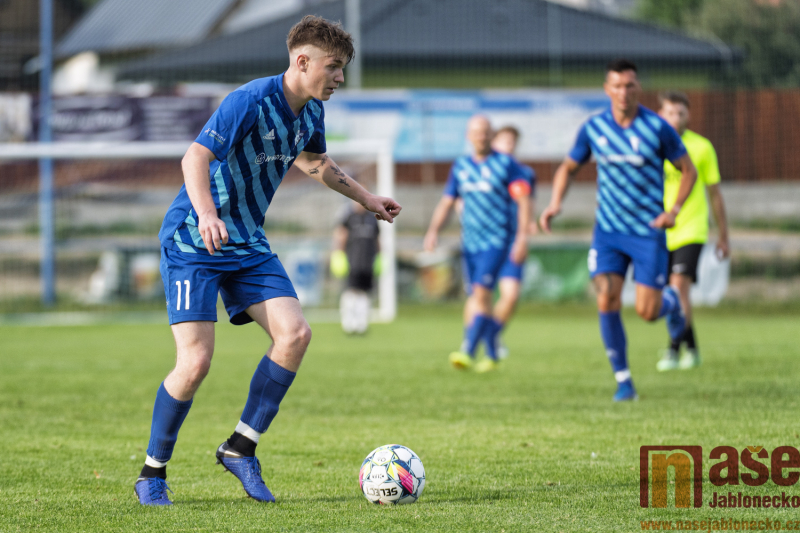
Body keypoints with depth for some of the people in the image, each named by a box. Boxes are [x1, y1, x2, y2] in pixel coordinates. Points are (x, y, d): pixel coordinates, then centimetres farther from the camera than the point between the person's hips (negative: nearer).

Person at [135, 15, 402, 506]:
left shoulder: (311, 113, 5)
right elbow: (196, 157, -30)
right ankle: (153, 474, 1)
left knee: (295, 334, -12)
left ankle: (241, 449, 2)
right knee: (196, 360, -16)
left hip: (248, 244, 7)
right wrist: (206, 213, -47)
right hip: (193, 242, -7)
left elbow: (312, 161, 27)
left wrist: (365, 198, 31)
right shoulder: (249, 102, -21)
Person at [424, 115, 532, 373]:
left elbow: (524, 200, -6)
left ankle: (467, 352, -23)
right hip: (470, 242, 5)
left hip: (497, 241, -5)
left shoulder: (506, 164, -3)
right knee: (477, 297, 7)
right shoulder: (461, 166, 11)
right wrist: (433, 231, 3)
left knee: (481, 293, -17)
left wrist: (522, 237, -13)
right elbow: (447, 201, 16)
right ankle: (491, 355, 19)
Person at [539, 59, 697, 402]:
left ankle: (670, 301, 33)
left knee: (647, 312, -5)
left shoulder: (657, 128, -10)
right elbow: (568, 168, 13)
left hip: (649, 231, -2)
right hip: (608, 229, 2)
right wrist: (555, 203, -4)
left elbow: (688, 170, 0)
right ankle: (623, 381, -1)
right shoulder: (593, 128, -2)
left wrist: (674, 211, -14)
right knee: (607, 302, -13)